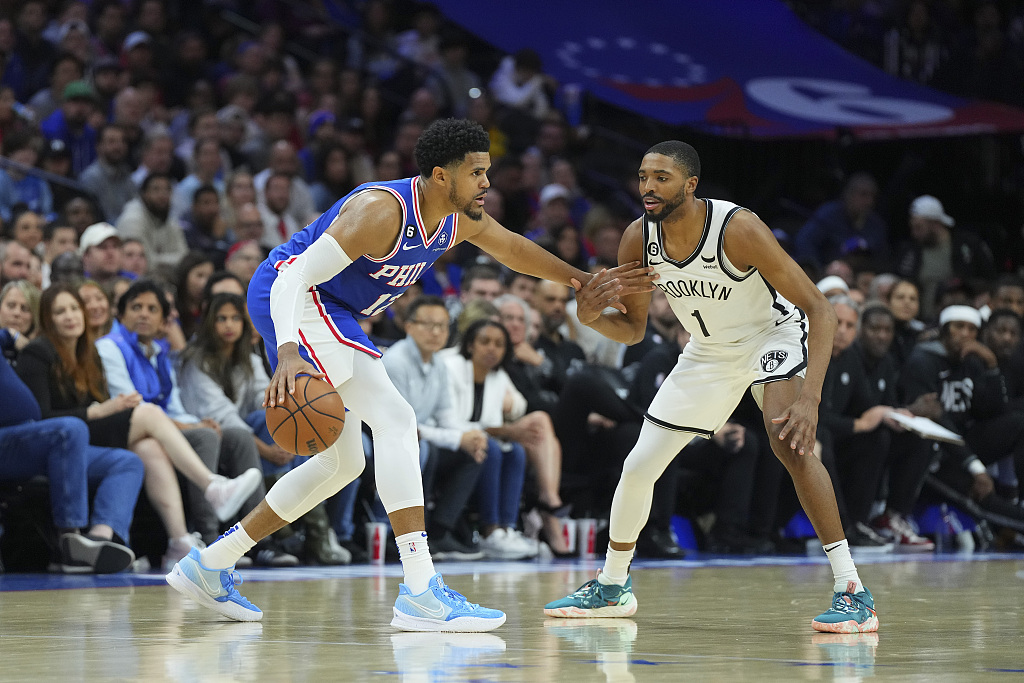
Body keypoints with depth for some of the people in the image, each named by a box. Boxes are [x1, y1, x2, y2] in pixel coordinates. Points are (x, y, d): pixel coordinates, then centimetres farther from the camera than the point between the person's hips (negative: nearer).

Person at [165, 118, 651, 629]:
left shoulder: (460, 220, 2)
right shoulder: (382, 210, -26)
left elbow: (513, 248, 24)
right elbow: (296, 277, -30)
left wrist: (584, 284, 28)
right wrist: (287, 356, -43)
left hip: (325, 311, 11)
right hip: (289, 299, -11)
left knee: (342, 463, 15)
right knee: (396, 419, -21)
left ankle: (208, 567, 20)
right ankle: (421, 595, -27)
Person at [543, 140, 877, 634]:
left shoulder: (738, 228, -33)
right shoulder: (639, 240, -17)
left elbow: (819, 309, -32)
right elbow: (633, 330, -2)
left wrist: (809, 398, -43)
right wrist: (593, 318, -26)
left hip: (773, 334, -6)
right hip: (709, 351, 6)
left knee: (789, 442, -32)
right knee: (638, 466, 5)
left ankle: (852, 591, -27)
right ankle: (612, 587, 30)